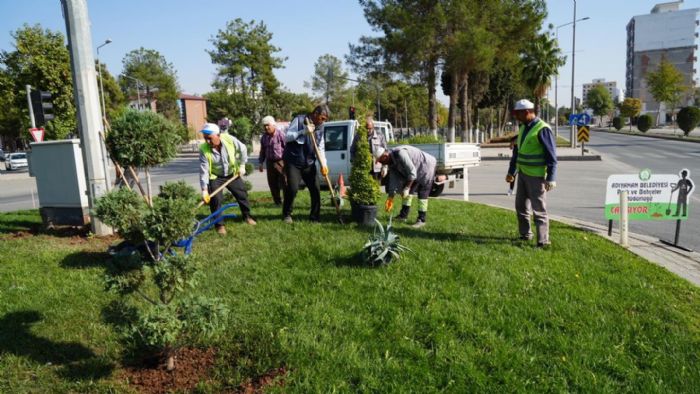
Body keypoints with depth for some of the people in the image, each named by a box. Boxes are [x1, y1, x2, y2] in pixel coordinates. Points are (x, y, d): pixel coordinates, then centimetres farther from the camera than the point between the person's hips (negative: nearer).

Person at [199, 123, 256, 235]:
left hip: (232, 174, 2)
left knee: (242, 194, 10)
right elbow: (203, 170, -26)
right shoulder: (204, 149, -27)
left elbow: (242, 149, -6)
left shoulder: (230, 139, -25)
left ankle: (247, 216, 33)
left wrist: (242, 165, -6)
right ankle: (219, 224, 6)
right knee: (215, 199, -10)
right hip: (215, 177, -2)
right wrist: (204, 190, -30)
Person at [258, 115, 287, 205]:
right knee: (272, 184, 8)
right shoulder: (264, 137, 11)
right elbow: (262, 151, 19)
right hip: (270, 162, 6)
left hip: (281, 161, -6)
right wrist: (261, 162, 15)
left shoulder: (280, 133, -9)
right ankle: (277, 202, 19)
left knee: (284, 183, -5)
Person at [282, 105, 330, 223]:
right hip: (293, 162, -5)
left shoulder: (319, 129, 8)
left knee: (316, 189, 1)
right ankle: (287, 214, 6)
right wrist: (304, 131, -25)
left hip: (309, 164, 6)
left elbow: (320, 149, 8)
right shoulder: (299, 120, -8)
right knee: (292, 188, -15)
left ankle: (315, 216, 16)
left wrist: (323, 164, -7)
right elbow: (287, 137, -14)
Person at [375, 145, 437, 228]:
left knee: (422, 194, -9)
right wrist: (391, 198, 2)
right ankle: (404, 214, 17)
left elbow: (412, 172, -32)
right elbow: (393, 179, 2)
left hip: (427, 166, -9)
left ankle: (421, 219, -2)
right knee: (409, 190, 10)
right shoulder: (391, 162, -2)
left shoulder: (400, 154, -32)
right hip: (417, 170, 9)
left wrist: (406, 188, -26)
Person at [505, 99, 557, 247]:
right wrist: (511, 171, 20)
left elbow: (552, 156, -16)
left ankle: (543, 241, 6)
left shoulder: (542, 129, -15)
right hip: (522, 174, 8)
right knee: (520, 206, 17)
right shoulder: (523, 128, 10)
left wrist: (551, 178, -18)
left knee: (539, 210, -2)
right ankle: (525, 235, 32)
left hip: (536, 176, -8)